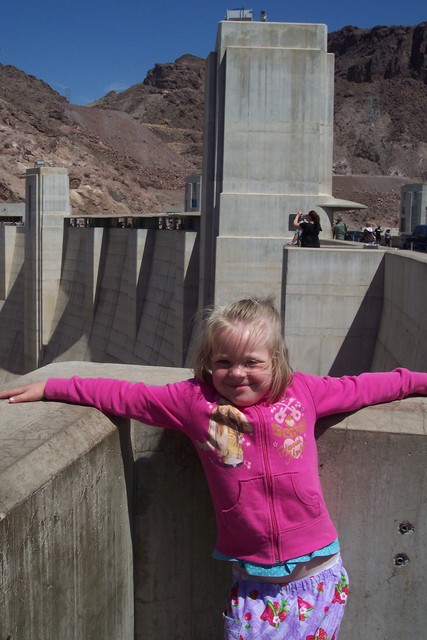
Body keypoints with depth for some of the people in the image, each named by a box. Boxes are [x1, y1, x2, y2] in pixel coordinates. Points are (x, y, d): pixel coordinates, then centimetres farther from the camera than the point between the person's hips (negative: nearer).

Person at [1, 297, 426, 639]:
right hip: (254, 581, -1)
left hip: (318, 572, 1)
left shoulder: (303, 391, -1)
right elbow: (126, 396, 1)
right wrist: (48, 388, 5)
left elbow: (359, 388, 12)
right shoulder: (195, 400, -4)